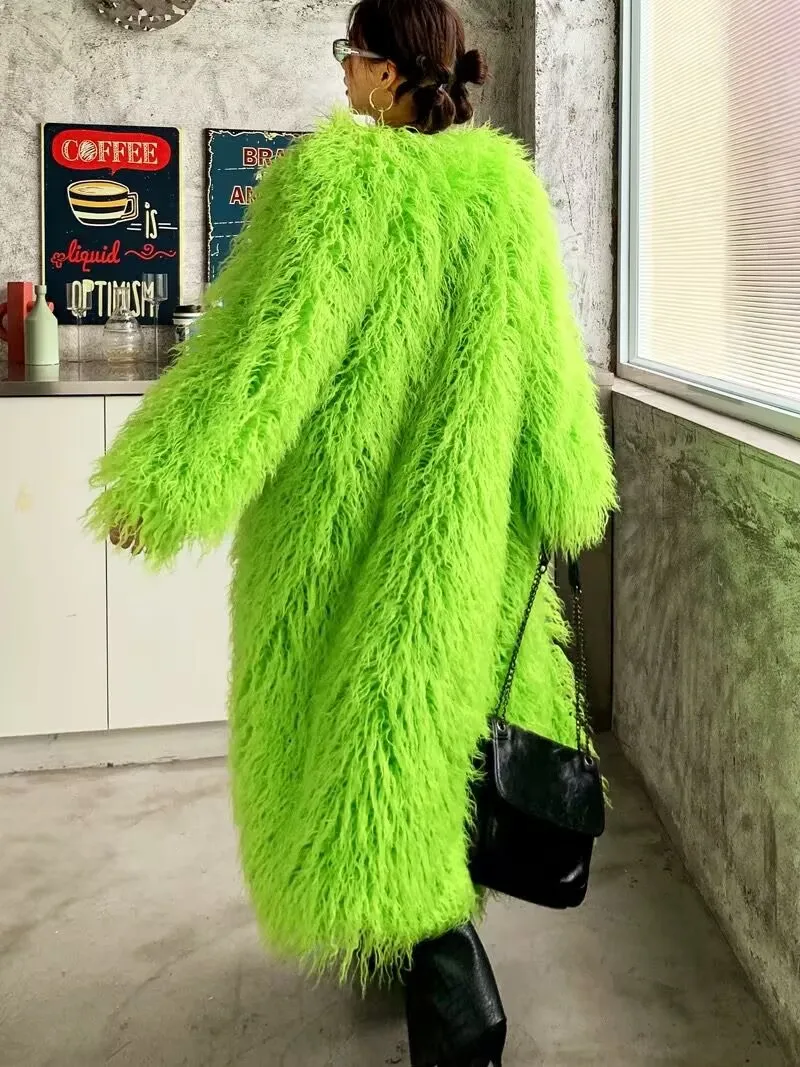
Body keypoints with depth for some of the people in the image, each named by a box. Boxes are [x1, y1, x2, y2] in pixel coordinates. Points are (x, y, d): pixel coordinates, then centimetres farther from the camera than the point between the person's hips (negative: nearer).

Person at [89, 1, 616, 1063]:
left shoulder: (335, 179, -14)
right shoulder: (504, 185, 0)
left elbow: (270, 343, -20)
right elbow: (544, 355, 2)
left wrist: (166, 482, -15)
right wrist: (567, 486, 11)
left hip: (340, 500, -5)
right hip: (459, 517, 5)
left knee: (358, 715, 4)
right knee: (424, 710, 19)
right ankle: (409, 937, 36)